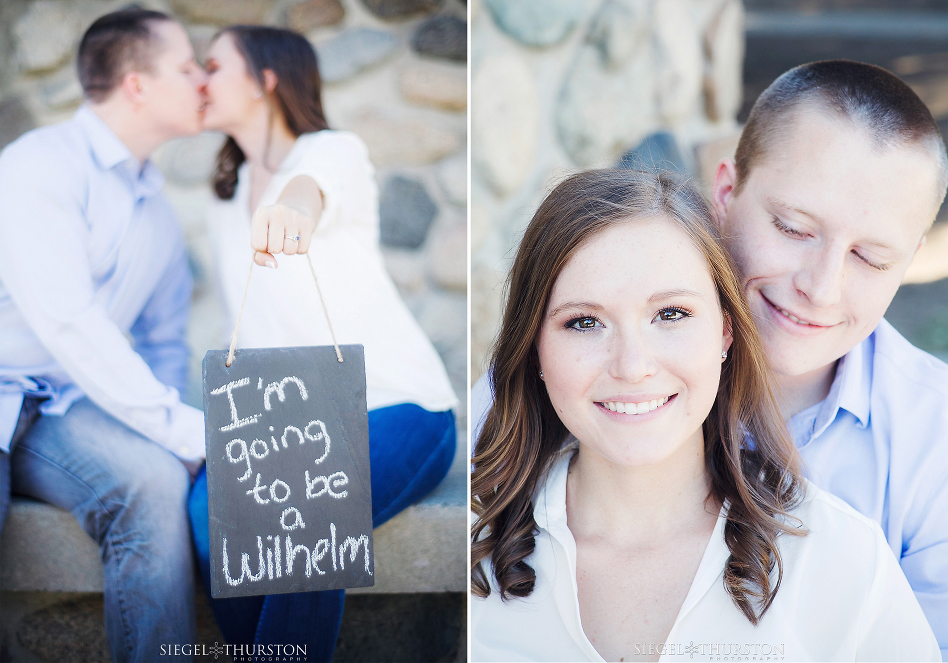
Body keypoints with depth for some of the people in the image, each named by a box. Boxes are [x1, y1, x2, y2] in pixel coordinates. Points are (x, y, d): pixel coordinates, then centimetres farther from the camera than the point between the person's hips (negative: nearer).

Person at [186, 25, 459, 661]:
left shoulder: (335, 151, -4)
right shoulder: (226, 204, 17)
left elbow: (315, 183, -31)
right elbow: (246, 328, 16)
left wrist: (297, 207, -56)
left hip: (395, 405, -5)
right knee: (212, 504, -26)